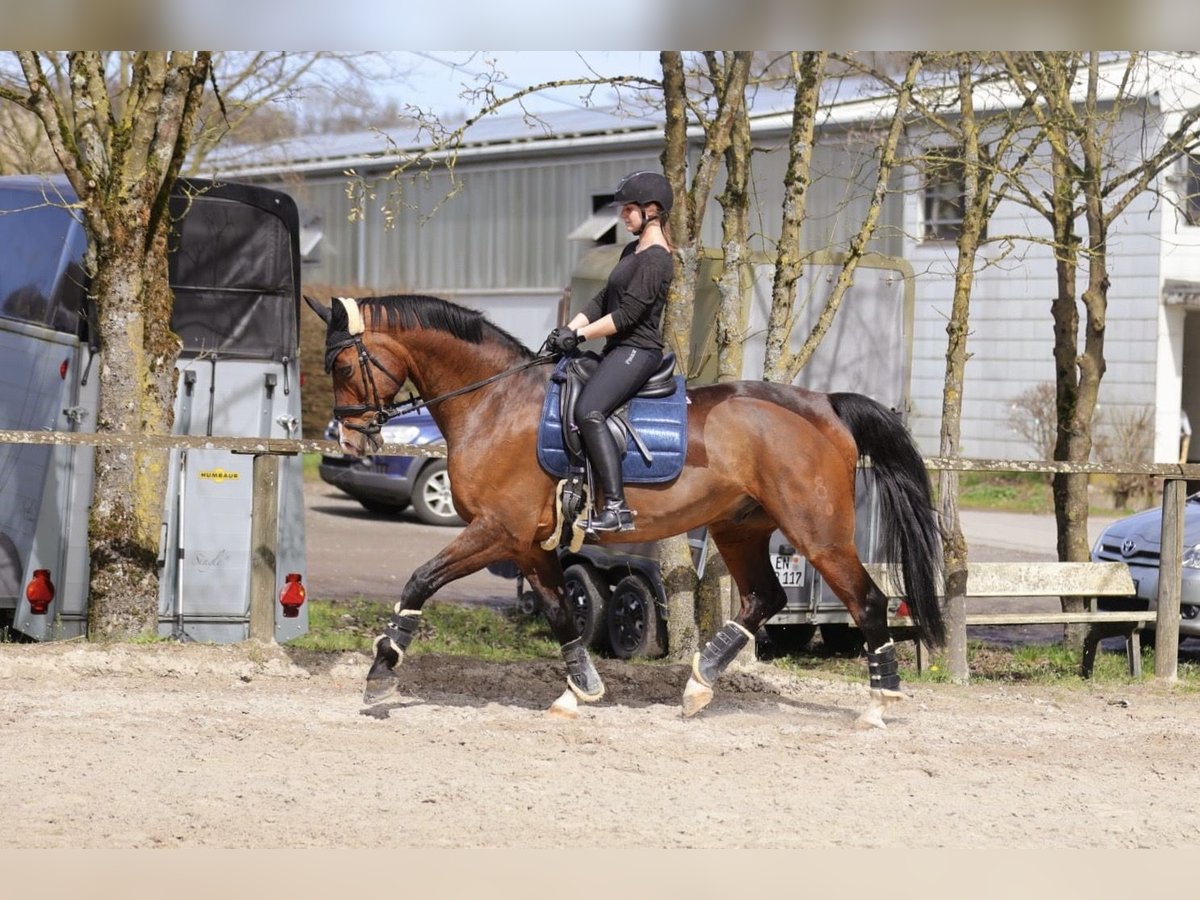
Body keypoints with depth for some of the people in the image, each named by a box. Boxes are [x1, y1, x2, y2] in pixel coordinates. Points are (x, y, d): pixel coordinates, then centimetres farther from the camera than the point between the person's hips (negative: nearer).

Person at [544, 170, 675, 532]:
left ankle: (617, 509, -33)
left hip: (638, 351, -11)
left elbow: (628, 313, -19)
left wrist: (580, 335, -15)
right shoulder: (632, 251, 18)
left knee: (588, 411, -29)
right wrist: (568, 329, 4)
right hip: (619, 351, 11)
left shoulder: (655, 259, -14)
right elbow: (603, 299, 18)